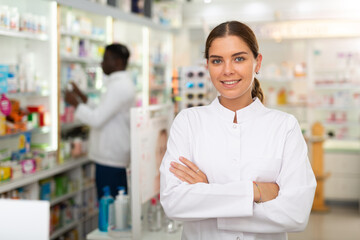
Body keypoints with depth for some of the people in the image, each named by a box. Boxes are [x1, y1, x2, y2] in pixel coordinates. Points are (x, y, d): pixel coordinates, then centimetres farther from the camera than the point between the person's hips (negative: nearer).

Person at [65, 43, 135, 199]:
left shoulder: (119, 86, -17)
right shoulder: (123, 83, 17)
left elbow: (97, 119, -21)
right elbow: (103, 115, 22)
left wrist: (75, 104, -8)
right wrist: (82, 97, 19)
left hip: (110, 160, -10)